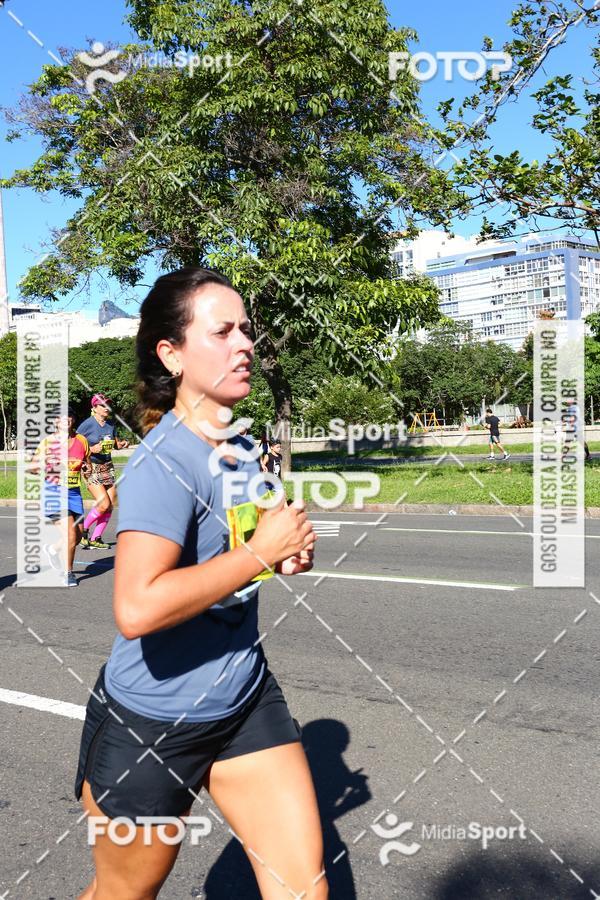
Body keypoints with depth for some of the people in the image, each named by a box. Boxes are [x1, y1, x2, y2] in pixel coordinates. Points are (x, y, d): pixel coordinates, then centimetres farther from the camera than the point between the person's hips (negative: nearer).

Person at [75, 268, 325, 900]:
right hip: (150, 725, -6)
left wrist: (288, 554, -1)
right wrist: (261, 551, -28)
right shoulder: (163, 461, -24)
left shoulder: (243, 449, 2)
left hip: (247, 703, 7)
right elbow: (137, 609, -37)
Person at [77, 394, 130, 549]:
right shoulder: (87, 424, -10)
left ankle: (96, 538, 14)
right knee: (104, 504, -15)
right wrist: (91, 449, -22)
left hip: (108, 467, 7)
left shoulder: (110, 424, 8)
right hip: (92, 468, -7)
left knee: (110, 506, 2)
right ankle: (83, 530, 7)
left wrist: (121, 444, 1)